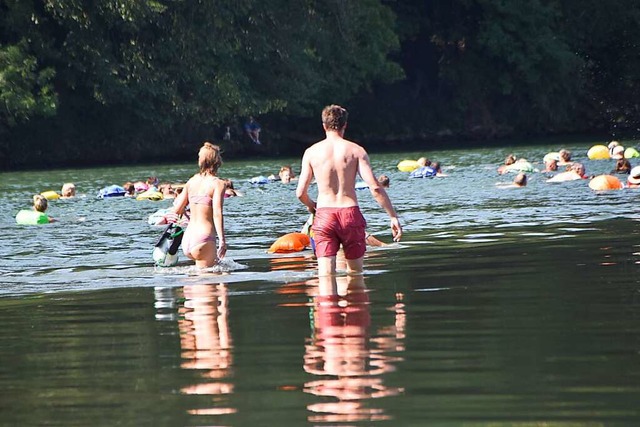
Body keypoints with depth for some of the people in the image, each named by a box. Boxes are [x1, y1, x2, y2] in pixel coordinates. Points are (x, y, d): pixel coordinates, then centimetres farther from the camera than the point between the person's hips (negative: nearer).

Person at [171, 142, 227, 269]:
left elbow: (177, 210, 14)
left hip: (187, 239, 7)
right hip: (203, 239, -7)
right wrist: (222, 240, -17)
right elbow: (217, 213, -16)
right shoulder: (218, 183, -7)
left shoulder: (192, 181, 11)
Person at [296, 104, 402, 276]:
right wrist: (393, 217, -2)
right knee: (355, 272, 17)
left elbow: (301, 192, 2)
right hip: (350, 213, 0)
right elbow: (375, 187, -8)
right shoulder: (355, 150, 0)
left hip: (324, 216, 0)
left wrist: (310, 205, 26)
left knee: (326, 273, -5)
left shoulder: (311, 152, 3)